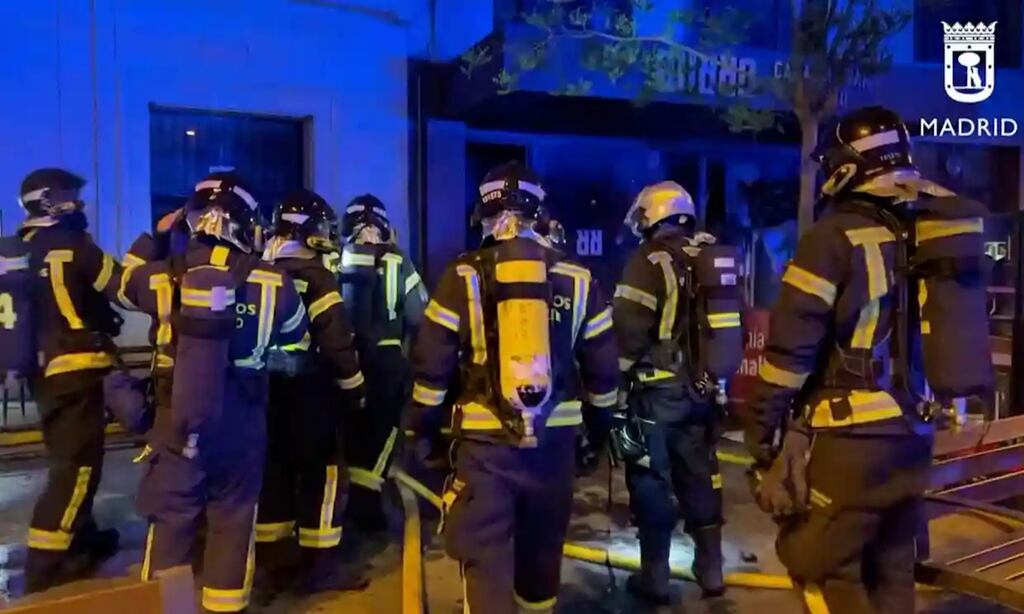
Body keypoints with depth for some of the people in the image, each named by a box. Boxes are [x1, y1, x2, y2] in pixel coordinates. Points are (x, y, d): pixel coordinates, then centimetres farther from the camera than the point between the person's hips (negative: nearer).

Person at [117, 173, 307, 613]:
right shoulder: (272, 281, -8)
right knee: (233, 520, 13)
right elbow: (296, 333, 9)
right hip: (240, 422, 0)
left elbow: (125, 287, 18)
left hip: (178, 421, 1)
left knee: (170, 520, 14)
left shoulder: (165, 276, -6)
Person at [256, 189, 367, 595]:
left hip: (267, 389, 7)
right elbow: (336, 342, -18)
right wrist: (354, 387, -7)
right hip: (308, 390, -7)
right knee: (322, 474, 2)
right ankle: (319, 568, 6)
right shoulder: (315, 276, -14)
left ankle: (273, 563, 22)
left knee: (274, 471, 13)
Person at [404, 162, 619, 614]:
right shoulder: (577, 278, 2)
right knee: (542, 544, 22)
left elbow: (432, 364, -4)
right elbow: (603, 367, 6)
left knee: (484, 554, 4)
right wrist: (600, 423, 22)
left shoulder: (463, 276, -5)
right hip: (554, 437, 3)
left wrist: (419, 425, 10)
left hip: (485, 439, -3)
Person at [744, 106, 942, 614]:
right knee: (889, 570, 18)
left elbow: (791, 347, -15)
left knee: (825, 568, 4)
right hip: (911, 435, 7)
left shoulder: (835, 237, -12)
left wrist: (761, 432, -8)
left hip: (850, 438, -7)